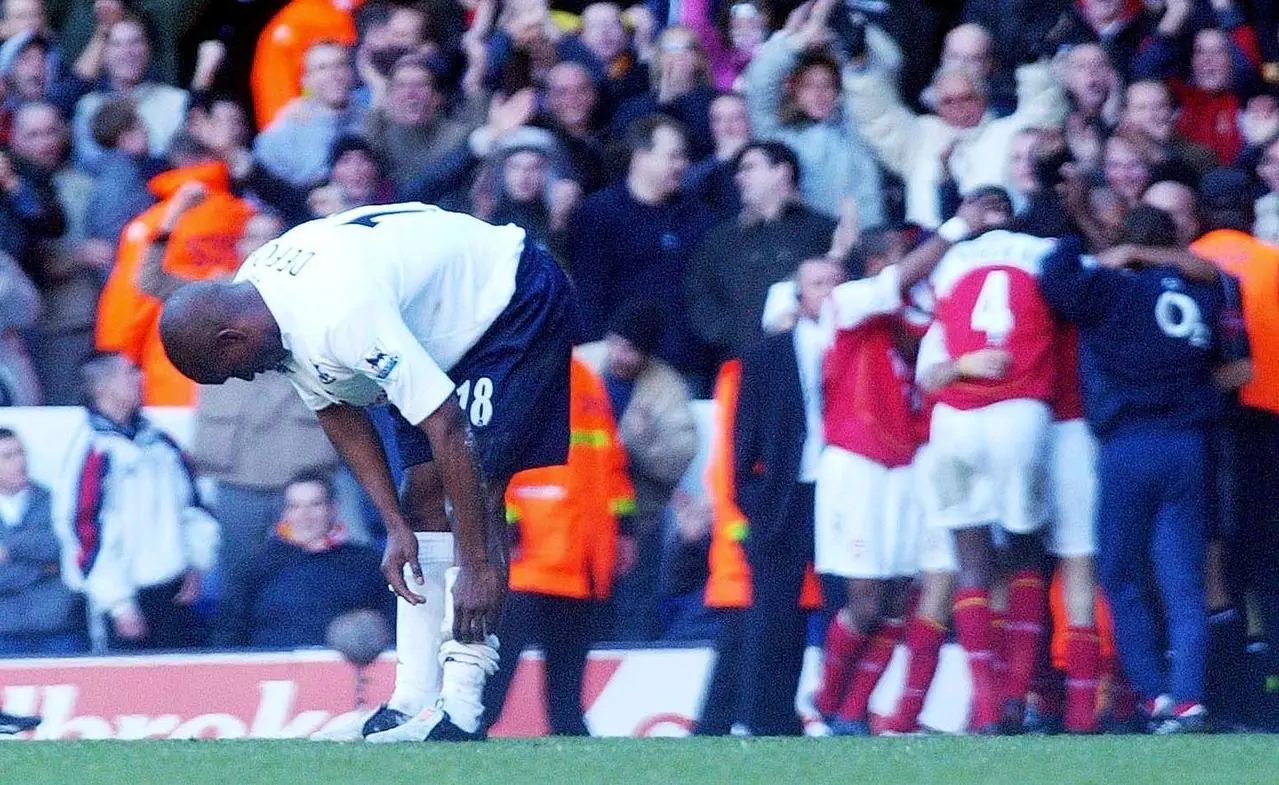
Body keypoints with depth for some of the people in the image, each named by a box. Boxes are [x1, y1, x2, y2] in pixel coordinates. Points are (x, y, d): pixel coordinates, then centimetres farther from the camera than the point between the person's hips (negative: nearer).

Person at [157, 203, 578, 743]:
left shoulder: (340, 318, -37)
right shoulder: (251, 293, -8)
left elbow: (447, 428, -35)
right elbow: (336, 413, 2)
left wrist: (478, 565, -32)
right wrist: (395, 526, -6)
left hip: (516, 303, -9)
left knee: (476, 488, -19)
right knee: (422, 491, 2)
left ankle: (461, 708, -22)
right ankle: (413, 702, 1)